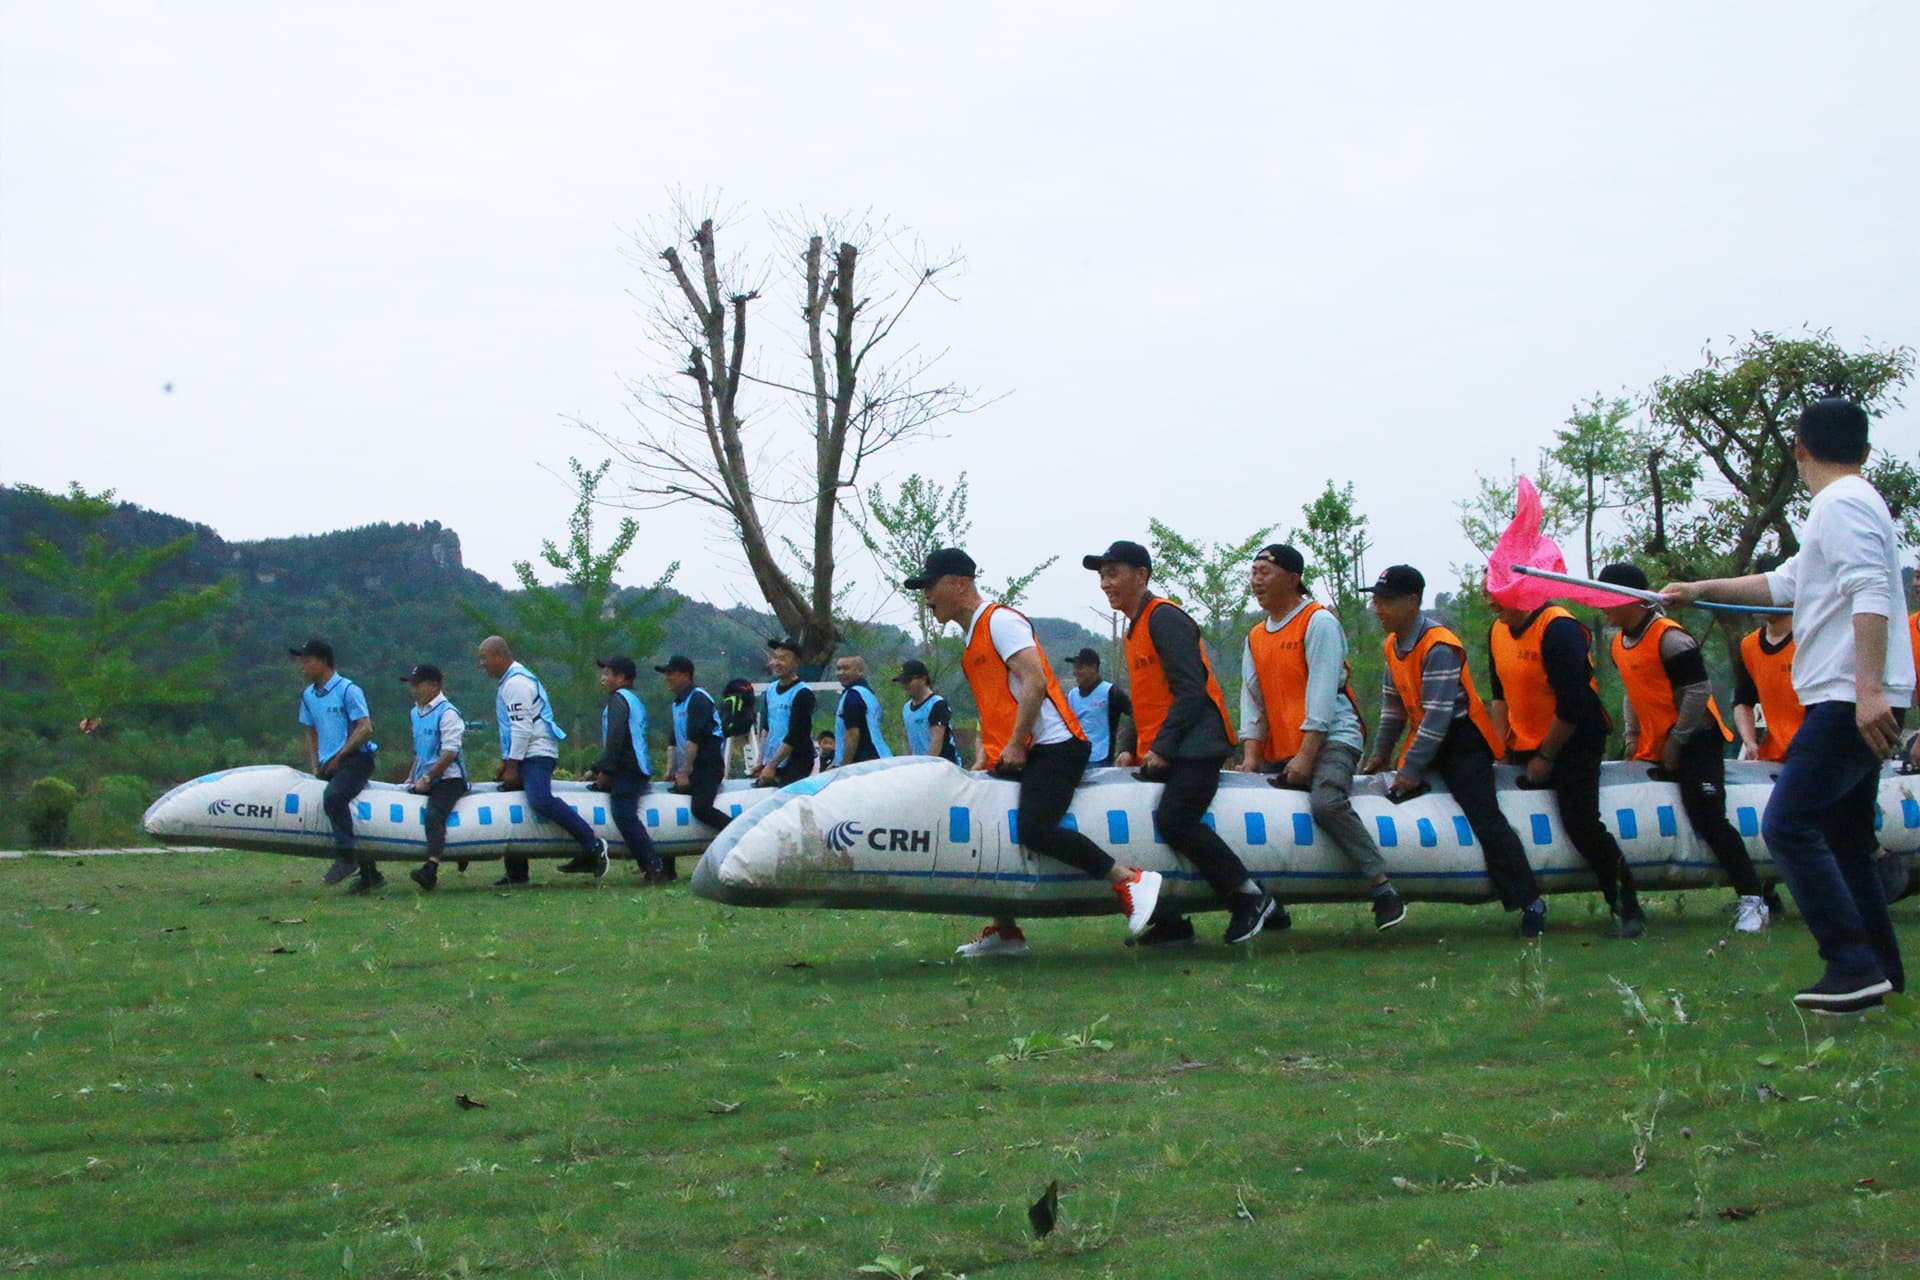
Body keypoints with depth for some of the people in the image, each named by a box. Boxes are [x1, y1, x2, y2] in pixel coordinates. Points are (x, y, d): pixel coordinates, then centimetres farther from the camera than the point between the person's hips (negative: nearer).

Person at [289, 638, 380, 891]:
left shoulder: (348, 690, -9)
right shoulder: (308, 695, 14)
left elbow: (365, 729, -15)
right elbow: (311, 733, 23)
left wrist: (338, 757, -14)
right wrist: (315, 767, 11)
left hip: (355, 759, -8)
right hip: (329, 765, 8)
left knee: (333, 797, -34)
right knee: (346, 816, 10)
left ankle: (346, 856, -32)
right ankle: (369, 874, 21)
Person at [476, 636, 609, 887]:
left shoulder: (516, 683, -12)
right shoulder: (509, 681, 22)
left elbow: (522, 727, -18)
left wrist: (511, 766, -17)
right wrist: (506, 762, 23)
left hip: (536, 753, -11)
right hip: (524, 756, 11)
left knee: (541, 800, -29)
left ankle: (592, 845, -28)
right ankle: (516, 875, 13)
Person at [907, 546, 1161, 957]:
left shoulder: (1000, 620, -7)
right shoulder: (972, 637, 23)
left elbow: (1035, 682, -17)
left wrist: (1014, 746, -17)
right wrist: (985, 753, 13)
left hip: (1052, 747, -10)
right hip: (1011, 757, 10)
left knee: (1034, 829, -27)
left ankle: (1131, 881, -18)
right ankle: (1006, 932, 16)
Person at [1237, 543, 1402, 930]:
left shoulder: (1318, 622, -5)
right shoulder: (1255, 637, 17)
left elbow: (1322, 693, -13)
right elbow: (1252, 699, 12)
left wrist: (1306, 756, -19)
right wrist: (1250, 755, -2)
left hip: (1331, 739, -8)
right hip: (1278, 753, 8)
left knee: (1326, 801, -33)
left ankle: (1383, 890, -28)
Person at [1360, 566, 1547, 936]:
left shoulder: (1439, 646, -23)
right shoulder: (1392, 645, 5)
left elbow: (1439, 715, -26)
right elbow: (1393, 704, 16)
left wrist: (1412, 770, -25)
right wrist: (1381, 752, 14)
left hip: (1463, 741, -9)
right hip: (1426, 740, 9)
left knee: (1486, 819, -15)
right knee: (1396, 804, 2)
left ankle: (1530, 902, -8)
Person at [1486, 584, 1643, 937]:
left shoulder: (1559, 629, -21)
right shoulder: (1497, 632, 5)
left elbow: (1572, 704, -22)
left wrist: (1546, 757, -16)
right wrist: (1502, 744, 7)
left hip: (1574, 745, -8)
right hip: (1524, 746, 8)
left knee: (1581, 823, -16)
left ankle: (1628, 909, -4)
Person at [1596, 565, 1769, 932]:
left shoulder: (1670, 638, -17)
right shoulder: (1618, 644, 10)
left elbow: (1699, 692, -19)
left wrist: (1675, 743, -16)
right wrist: (1632, 741, 13)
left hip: (1696, 740, -9)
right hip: (1653, 749, 9)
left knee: (1709, 820, -17)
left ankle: (1752, 899, -9)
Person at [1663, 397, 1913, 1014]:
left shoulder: (1842, 504, -10)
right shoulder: (1849, 505, 23)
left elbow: (1871, 594, -23)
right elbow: (1784, 583, 35)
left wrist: (1867, 687, -30)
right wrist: (1701, 589, 41)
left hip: (1850, 701, -11)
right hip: (1857, 703, 11)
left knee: (1788, 825, -14)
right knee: (1845, 839, 14)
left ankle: (1854, 965, -16)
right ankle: (1880, 969, 18)